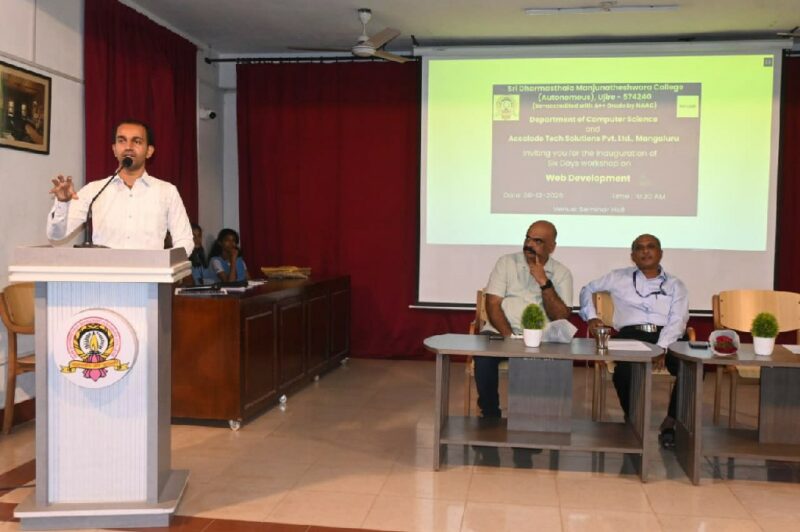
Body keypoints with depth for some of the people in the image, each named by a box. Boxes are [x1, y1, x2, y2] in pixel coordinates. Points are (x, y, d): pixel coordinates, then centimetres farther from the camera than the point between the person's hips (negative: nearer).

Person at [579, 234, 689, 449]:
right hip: (631, 336, -1)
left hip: (666, 338, 1)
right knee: (624, 372, -34)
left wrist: (662, 347, -15)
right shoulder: (619, 278, 19)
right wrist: (591, 316, 12)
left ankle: (671, 421, -9)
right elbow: (587, 290, 29)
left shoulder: (675, 285, 17)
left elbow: (677, 320, 3)